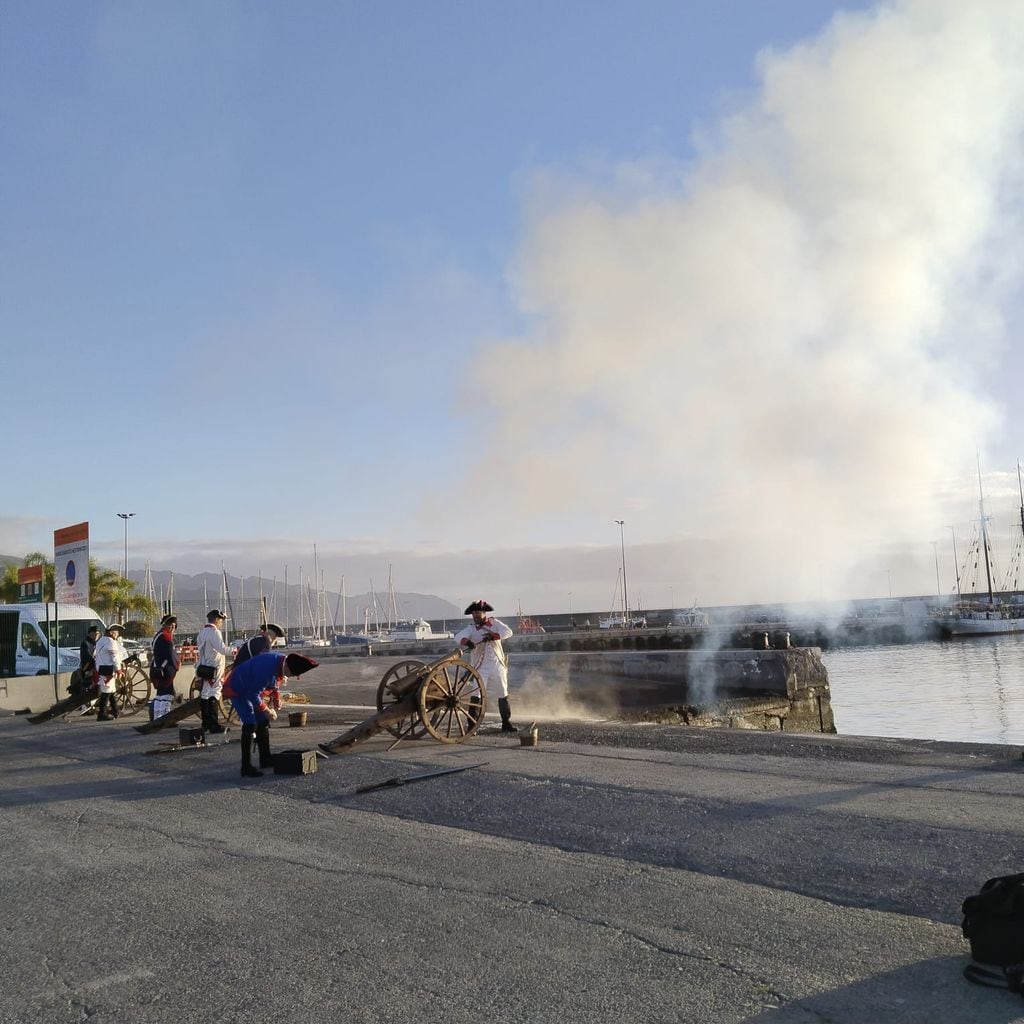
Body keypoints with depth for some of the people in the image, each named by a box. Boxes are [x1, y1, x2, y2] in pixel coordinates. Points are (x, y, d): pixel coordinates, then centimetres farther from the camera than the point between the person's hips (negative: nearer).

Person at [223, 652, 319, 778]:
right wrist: (266, 710, -20)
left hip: (251, 690, 9)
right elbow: (252, 694, -30)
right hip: (237, 690, -9)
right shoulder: (268, 669, -38)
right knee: (250, 725, -17)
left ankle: (265, 759, 25)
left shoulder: (281, 663, -10)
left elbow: (275, 683, 11)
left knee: (263, 722, 12)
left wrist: (276, 699, -1)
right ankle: (246, 768, -13)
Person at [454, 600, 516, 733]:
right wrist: (466, 641, -43)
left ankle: (506, 723, 27)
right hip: (481, 667, -3)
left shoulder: (494, 623, 2)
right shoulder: (471, 628, -3)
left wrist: (493, 636, -28)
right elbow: (458, 637, -20)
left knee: (503, 695, 13)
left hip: (497, 665, 3)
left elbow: (508, 632, -12)